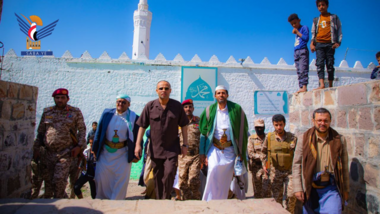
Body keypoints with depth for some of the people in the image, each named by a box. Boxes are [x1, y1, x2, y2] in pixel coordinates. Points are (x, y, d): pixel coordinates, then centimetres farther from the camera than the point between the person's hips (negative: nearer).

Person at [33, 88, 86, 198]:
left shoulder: (75, 112, 1)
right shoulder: (47, 112, 10)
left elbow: (82, 129, 2)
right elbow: (40, 131, 15)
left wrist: (79, 146, -8)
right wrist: (36, 148, 10)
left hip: (66, 153, -3)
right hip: (48, 153, 4)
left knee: (59, 180, -10)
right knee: (47, 180, 10)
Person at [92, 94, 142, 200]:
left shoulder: (133, 117, -6)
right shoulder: (107, 113, 3)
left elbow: (138, 137, -4)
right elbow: (99, 132, 7)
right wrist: (95, 149, 4)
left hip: (122, 154, -2)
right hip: (105, 152, 3)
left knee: (121, 181, 5)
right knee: (101, 179, 10)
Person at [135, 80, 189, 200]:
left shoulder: (177, 106, -2)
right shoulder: (150, 106, -2)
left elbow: (183, 126, 4)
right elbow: (142, 126, 1)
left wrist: (185, 144, 2)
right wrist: (138, 144, -5)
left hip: (172, 148, -1)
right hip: (155, 148, 1)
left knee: (169, 173, -13)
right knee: (157, 177, 11)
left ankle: (166, 199, 9)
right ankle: (159, 200, 29)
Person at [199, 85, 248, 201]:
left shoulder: (236, 109, -3)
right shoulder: (209, 110, -2)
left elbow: (243, 131, 2)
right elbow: (203, 132, 1)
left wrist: (241, 152, 2)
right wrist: (202, 153, -2)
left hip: (230, 149, 1)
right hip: (214, 148, -1)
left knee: (225, 180, 7)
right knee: (213, 169, -24)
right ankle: (209, 201, -11)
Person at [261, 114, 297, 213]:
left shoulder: (292, 137, -4)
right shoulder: (269, 137, -2)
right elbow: (264, 152, 11)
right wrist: (264, 164, 4)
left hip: (290, 171, -1)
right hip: (275, 171, 1)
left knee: (291, 195, -6)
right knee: (277, 197, 9)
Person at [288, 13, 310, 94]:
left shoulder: (304, 27, 3)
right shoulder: (296, 30, 22)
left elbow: (306, 38, -11)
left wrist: (297, 32, -7)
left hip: (303, 51, -8)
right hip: (296, 52, 8)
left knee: (303, 70, -16)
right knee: (299, 72, 2)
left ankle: (304, 87, -20)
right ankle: (301, 87, 0)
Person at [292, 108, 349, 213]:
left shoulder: (339, 140, 2)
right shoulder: (305, 139, -3)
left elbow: (344, 166, 9)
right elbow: (297, 164, -1)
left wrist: (345, 189, 11)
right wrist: (298, 188, -5)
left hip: (331, 189, 0)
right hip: (310, 189, 0)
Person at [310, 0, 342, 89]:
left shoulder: (334, 17, 14)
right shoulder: (316, 20, 19)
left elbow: (339, 30, 9)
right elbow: (313, 33, 16)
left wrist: (338, 42, -5)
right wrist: (312, 43, 0)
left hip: (330, 44, -1)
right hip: (319, 44, 1)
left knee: (330, 64, -4)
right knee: (320, 63, -15)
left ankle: (330, 86, 1)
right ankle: (322, 84, -25)